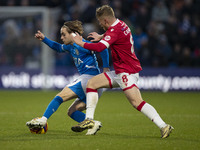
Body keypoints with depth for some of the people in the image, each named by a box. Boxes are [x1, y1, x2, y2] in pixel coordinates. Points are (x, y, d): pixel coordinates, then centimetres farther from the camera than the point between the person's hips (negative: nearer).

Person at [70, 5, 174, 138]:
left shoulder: (115, 31, -20)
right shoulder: (121, 24, 10)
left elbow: (99, 47, -32)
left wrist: (81, 43, -18)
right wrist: (101, 36, 25)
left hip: (127, 72, -10)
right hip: (119, 72, 10)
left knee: (136, 102, -20)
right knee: (92, 83, 9)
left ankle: (163, 126, -21)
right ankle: (89, 120, 6)